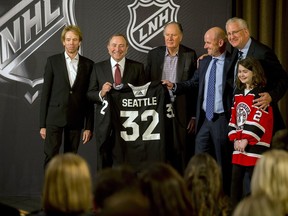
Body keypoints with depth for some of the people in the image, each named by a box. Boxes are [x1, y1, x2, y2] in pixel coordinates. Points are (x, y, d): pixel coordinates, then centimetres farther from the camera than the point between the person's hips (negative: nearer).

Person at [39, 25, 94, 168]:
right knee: (51, 156, -10)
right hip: (55, 117, -1)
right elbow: (45, 92, 3)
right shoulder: (53, 61, 3)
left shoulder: (88, 64, 6)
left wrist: (89, 126, 3)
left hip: (75, 119, 1)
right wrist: (42, 124, -1)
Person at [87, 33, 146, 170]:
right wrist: (101, 93, -15)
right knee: (104, 164, 5)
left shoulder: (137, 67, 6)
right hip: (105, 124, 1)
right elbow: (90, 94, 4)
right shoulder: (98, 67, 8)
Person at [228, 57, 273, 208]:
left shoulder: (260, 94, -8)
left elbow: (258, 120, -15)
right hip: (239, 144, 7)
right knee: (236, 180, 9)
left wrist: (246, 140, -17)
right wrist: (235, 138, 1)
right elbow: (234, 117, 13)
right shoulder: (238, 93, 15)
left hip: (255, 145, -7)